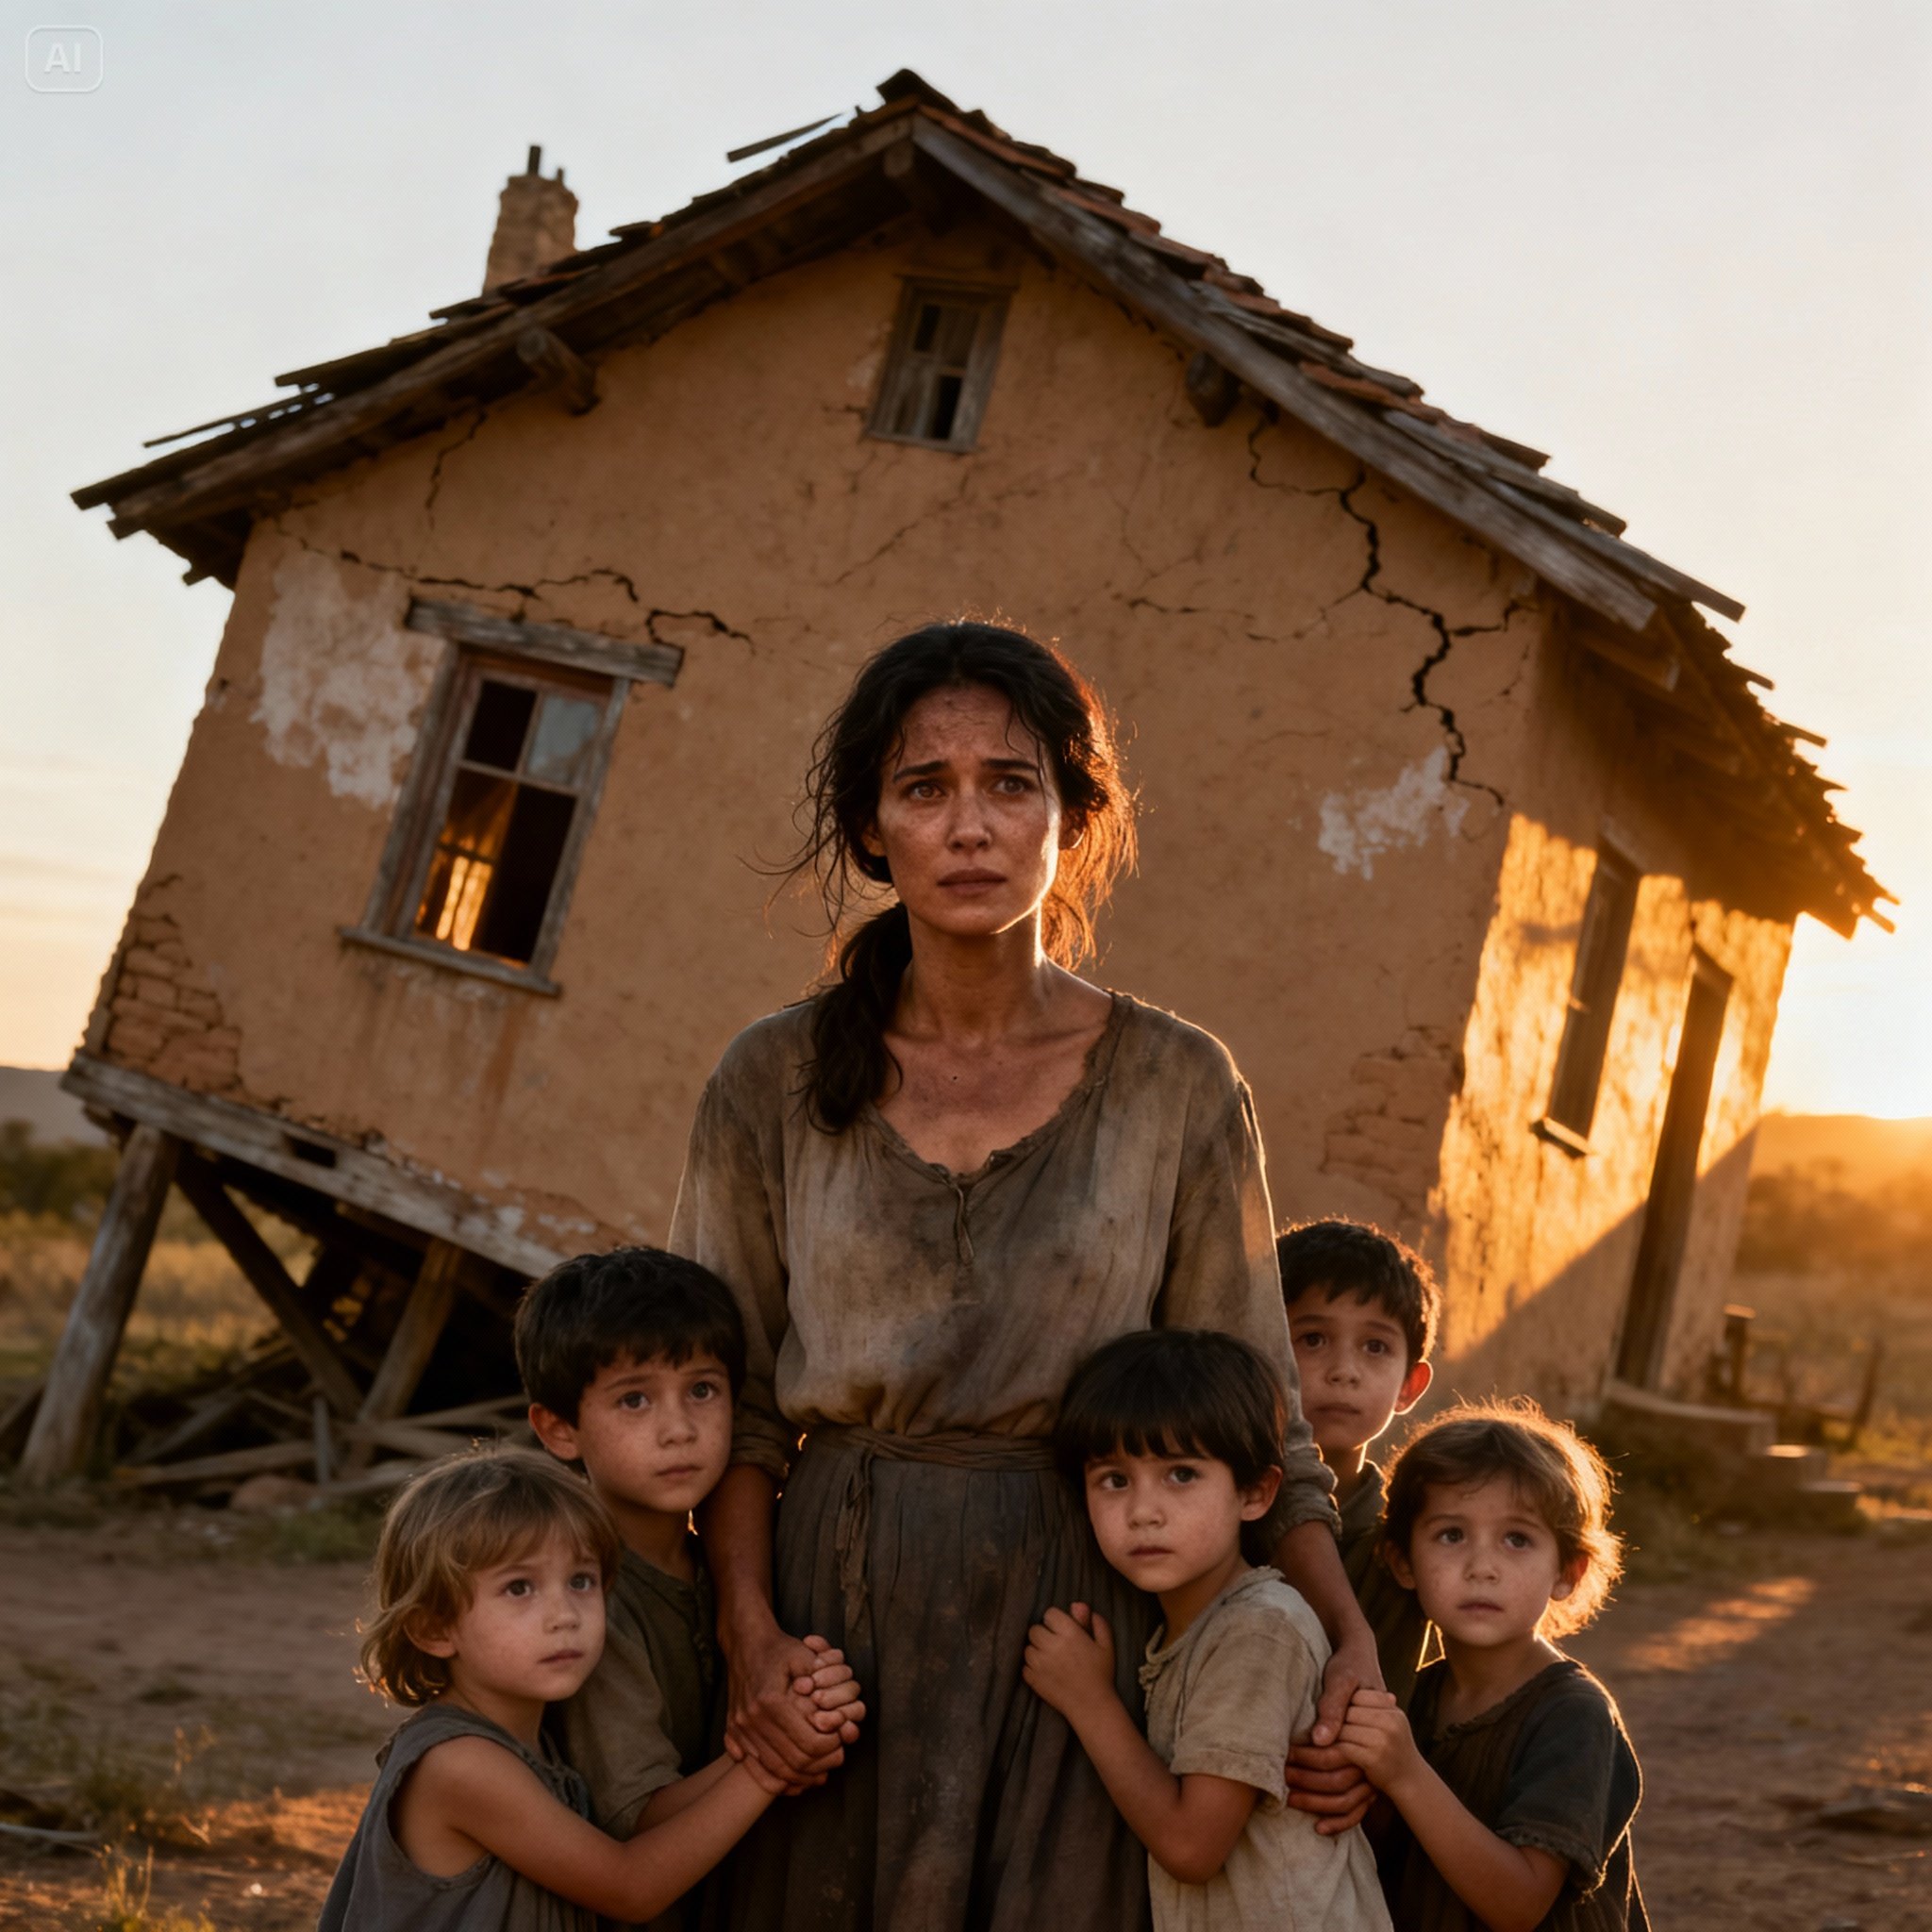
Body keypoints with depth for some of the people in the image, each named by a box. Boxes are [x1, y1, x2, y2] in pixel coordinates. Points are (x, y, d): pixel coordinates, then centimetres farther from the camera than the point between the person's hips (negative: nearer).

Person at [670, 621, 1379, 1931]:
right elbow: (729, 1395, 2)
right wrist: (751, 1630, -11)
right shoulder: (777, 1082, 0)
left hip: (1072, 1612, 0)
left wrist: (1348, 1632, -8)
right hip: (832, 1611, 1)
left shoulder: (1177, 1085, -1)